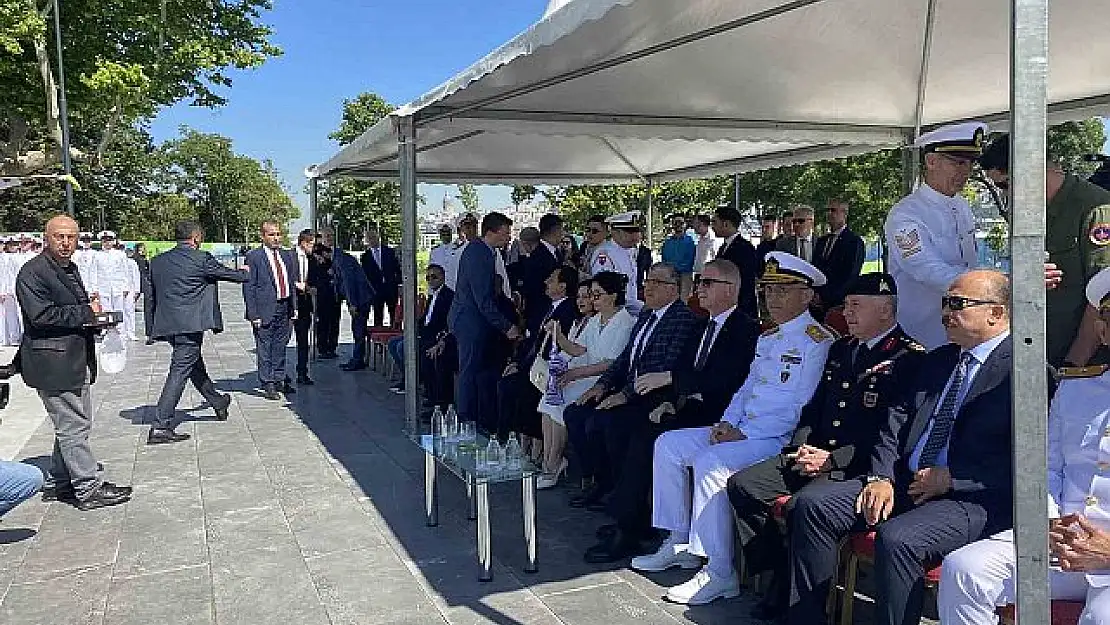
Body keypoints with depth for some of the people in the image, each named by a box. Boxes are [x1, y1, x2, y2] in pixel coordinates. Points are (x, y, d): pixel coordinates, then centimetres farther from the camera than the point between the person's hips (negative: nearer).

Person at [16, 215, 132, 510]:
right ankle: (88, 488, 2)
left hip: (77, 362, 10)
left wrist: (93, 312, 6)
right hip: (53, 365, -10)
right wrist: (86, 312, -16)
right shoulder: (32, 272, -12)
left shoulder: (70, 268, 16)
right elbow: (41, 315, -22)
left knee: (75, 424, 16)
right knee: (73, 427, -5)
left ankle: (58, 483, 29)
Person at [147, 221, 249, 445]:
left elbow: (152, 294, 15)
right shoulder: (202, 258, -8)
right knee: (180, 371, -6)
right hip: (190, 325, -7)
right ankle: (160, 427, -9)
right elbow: (226, 273, 7)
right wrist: (246, 274, 27)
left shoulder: (157, 261, 10)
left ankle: (217, 402, 41)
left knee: (195, 364, 22)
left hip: (166, 325, 8)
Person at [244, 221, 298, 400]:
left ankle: (279, 381, 25)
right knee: (264, 348, 1)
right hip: (266, 309, -6)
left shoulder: (287, 256, 12)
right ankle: (268, 385, 9)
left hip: (285, 308, 6)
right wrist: (253, 314, -14)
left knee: (280, 347, 15)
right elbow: (249, 287, -9)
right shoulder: (254, 256, -6)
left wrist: (294, 307, 11)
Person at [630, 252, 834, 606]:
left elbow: (800, 407, -17)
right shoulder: (767, 338, 19)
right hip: (742, 429, 10)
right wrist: (727, 422, 2)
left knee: (710, 462, -30)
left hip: (782, 437, -9)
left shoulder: (817, 341, -10)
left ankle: (719, 574, -20)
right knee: (668, 444, 1)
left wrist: (744, 433, -18)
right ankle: (679, 544, 8)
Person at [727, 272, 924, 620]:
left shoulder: (909, 359, -7)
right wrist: (802, 447, 3)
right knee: (742, 485, -7)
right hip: (814, 456, 8)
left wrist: (833, 459, -17)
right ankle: (780, 580, 2)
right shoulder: (840, 349, 18)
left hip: (859, 468, -8)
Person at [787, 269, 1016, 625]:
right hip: (906, 483, 8)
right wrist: (882, 478, -2)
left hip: (975, 499, -8)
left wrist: (953, 477, -14)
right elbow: (896, 423, 14)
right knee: (812, 504, -7)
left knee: (897, 538, -35)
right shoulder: (937, 361, 19)